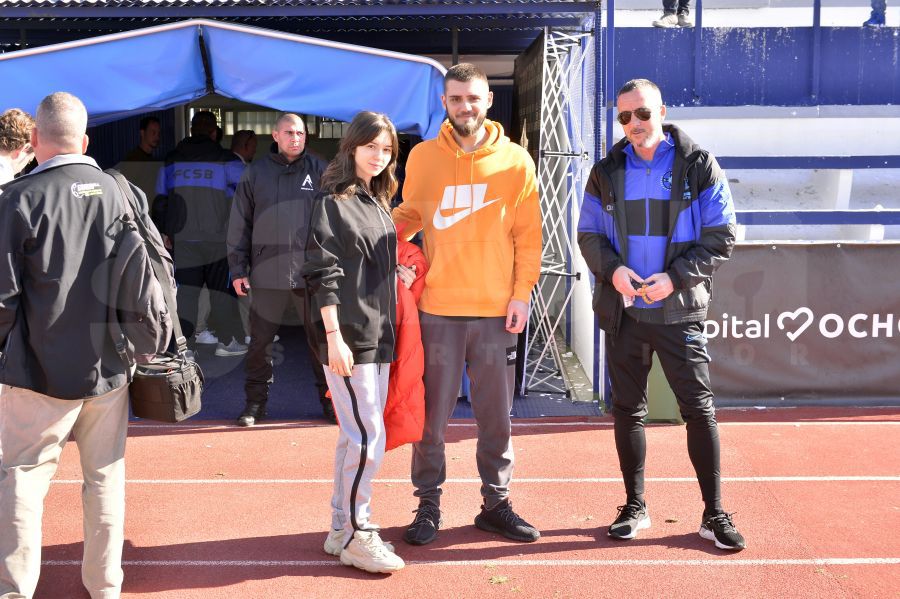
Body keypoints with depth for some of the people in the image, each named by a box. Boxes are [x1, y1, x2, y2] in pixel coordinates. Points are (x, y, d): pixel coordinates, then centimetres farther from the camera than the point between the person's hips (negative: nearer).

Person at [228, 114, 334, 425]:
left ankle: (329, 398, 20)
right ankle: (255, 401, 21)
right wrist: (238, 268, 4)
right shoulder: (256, 173, 7)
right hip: (267, 272, 1)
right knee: (260, 341, 7)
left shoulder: (320, 171, 5)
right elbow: (239, 223, 8)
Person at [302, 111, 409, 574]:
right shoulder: (333, 202, -8)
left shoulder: (380, 204, 15)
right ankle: (355, 535, 5)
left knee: (355, 435, 12)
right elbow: (323, 275, -13)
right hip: (348, 336, -8)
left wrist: (397, 274, 4)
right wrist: (334, 336, -18)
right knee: (369, 437, -7)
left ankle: (343, 528, 22)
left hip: (378, 335, 8)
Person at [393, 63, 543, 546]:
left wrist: (521, 293, -5)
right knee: (432, 413, 6)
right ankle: (428, 506, 19)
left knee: (496, 415, 9)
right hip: (438, 308, 0)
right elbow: (408, 215, 13)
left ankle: (496, 503, 23)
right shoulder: (423, 157, 4)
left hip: (497, 310, 0)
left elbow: (528, 234, 3)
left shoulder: (515, 161, 2)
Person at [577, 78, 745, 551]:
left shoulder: (698, 166, -1)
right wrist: (612, 269, -11)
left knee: (699, 408, -1)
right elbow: (588, 236, 10)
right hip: (623, 310, 3)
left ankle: (714, 513, 10)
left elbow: (720, 237, -3)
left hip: (679, 311, -3)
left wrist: (676, 277, -15)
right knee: (628, 409, 9)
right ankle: (634, 507, 22)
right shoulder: (607, 172, 7)